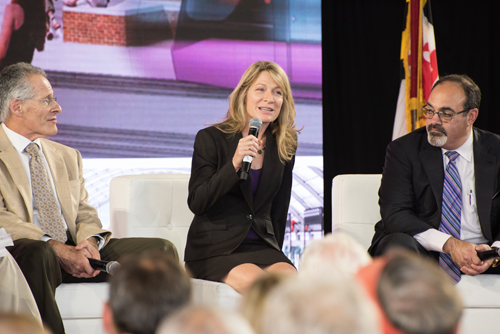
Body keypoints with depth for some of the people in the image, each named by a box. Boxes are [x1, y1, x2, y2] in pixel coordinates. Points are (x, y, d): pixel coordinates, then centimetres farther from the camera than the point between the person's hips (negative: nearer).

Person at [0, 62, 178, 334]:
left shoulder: (67, 156, 25)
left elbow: (85, 213, 19)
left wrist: (90, 241, -6)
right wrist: (56, 249, -21)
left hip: (74, 253, 7)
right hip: (22, 251, -6)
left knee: (160, 250, -12)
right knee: (39, 255, -42)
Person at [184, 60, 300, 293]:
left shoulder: (284, 146, 10)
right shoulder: (210, 138, -2)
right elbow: (196, 204, -10)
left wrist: (274, 255, 12)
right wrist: (234, 164, -21)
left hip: (260, 245, 4)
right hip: (213, 248, -4)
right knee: (251, 279, -34)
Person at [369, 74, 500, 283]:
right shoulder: (403, 150, 2)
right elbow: (394, 214, -10)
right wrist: (450, 244, -23)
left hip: (478, 255, 1)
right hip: (421, 250, -1)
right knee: (399, 243, -35)